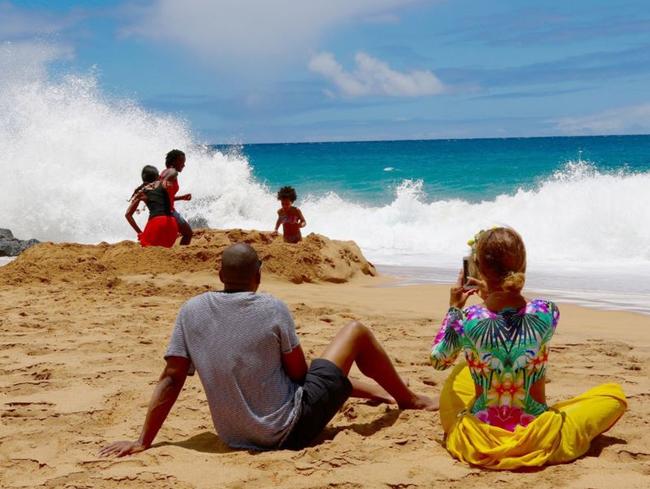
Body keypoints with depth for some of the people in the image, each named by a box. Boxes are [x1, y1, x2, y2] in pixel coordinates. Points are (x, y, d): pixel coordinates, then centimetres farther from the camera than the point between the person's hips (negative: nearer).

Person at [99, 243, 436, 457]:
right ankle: (409, 400, 31)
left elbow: (170, 380, -7)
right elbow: (299, 372, -8)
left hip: (236, 437, 5)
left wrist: (143, 442, -1)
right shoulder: (273, 309, -17)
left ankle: (377, 394, 53)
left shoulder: (191, 311, -7)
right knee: (356, 332, 11)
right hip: (288, 431, -5)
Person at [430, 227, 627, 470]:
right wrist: (490, 294, 22)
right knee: (614, 393, 19)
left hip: (478, 441, 2)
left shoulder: (466, 319, -17)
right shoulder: (547, 313, -15)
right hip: (537, 440, -1)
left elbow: (437, 360, 6)